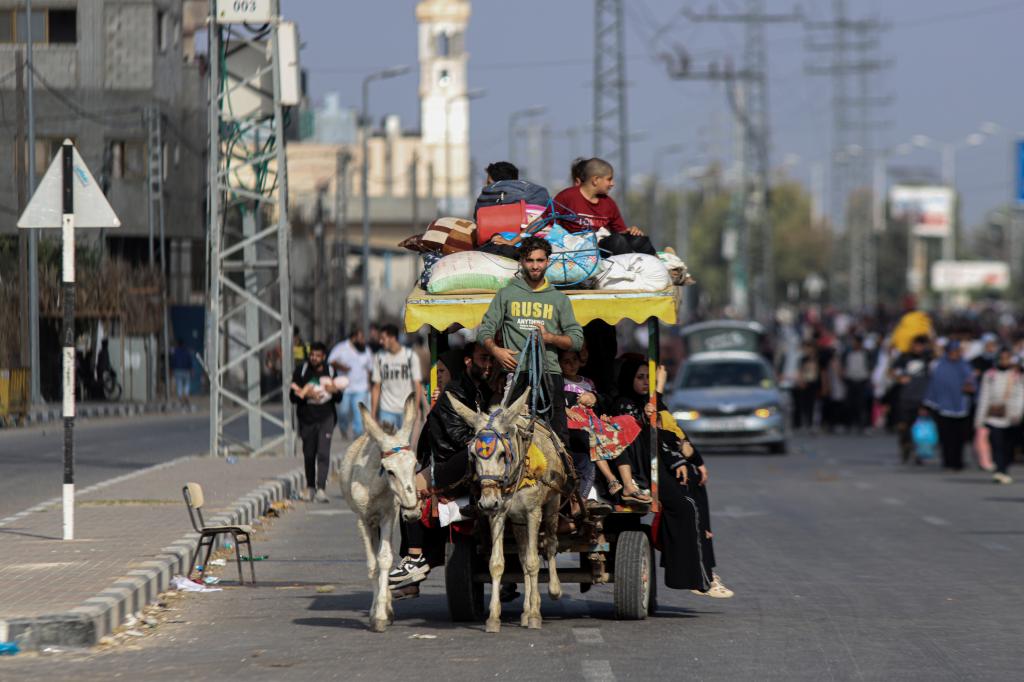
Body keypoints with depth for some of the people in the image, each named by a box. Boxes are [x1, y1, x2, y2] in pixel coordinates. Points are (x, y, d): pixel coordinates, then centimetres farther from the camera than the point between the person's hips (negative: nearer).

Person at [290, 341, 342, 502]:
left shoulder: (330, 371, 4)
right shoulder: (302, 370, -2)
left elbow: (338, 398, 11)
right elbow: (294, 397, -3)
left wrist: (335, 391, -11)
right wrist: (305, 394, -22)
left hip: (326, 418, 0)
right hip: (307, 418, 0)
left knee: (323, 453, -13)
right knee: (309, 455, 7)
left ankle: (321, 489, -18)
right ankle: (310, 487, 24)